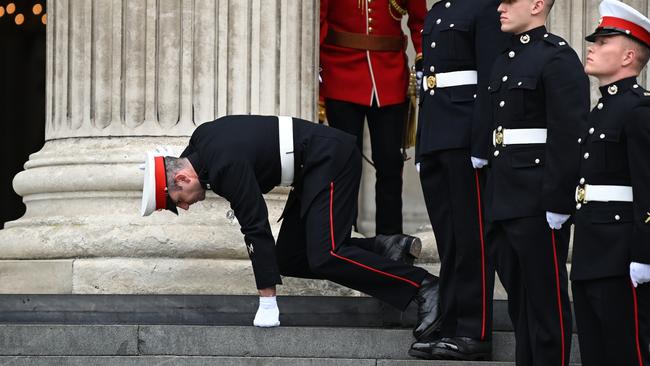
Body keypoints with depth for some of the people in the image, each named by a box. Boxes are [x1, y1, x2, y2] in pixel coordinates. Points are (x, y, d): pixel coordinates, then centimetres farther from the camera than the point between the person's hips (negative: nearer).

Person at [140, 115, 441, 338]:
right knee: (290, 261, 6)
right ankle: (384, 249, 10)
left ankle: (422, 287, -19)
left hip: (332, 160, -10)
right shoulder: (200, 139, 2)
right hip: (313, 167, 10)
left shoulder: (226, 167, -24)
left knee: (324, 258, -22)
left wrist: (267, 305, -22)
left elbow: (257, 229, -24)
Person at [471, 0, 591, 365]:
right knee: (519, 299, 14)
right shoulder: (505, 61, 17)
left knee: (546, 301, -2)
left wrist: (557, 202, -21)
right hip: (505, 204, 9)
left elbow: (570, 136, -17)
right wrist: (493, 198, 17)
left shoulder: (558, 57, -11)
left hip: (539, 207, -9)